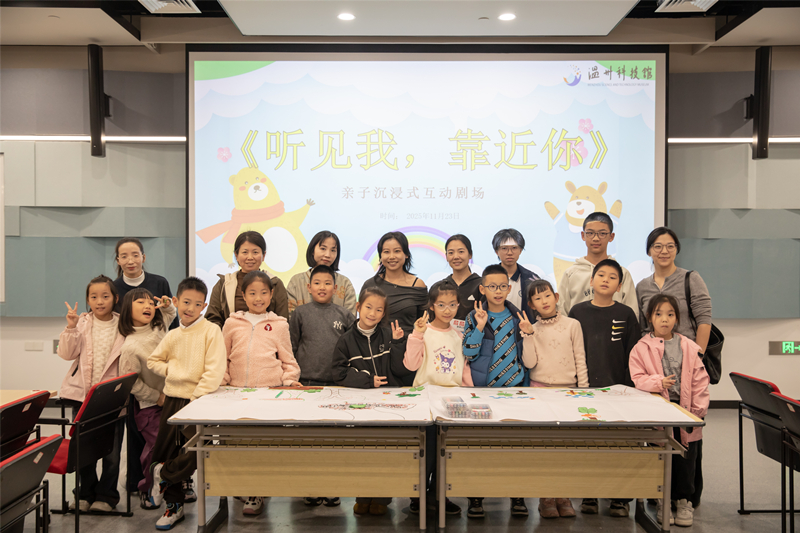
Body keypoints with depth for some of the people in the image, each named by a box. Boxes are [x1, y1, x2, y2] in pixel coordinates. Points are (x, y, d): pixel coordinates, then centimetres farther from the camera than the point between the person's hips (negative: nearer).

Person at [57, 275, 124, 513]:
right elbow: (67, 354, -5)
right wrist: (71, 328, -16)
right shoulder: (82, 323, 2)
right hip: (82, 393, 2)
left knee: (111, 449, 4)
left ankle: (106, 495, 19)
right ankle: (86, 493, 27)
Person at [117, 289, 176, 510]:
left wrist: (167, 305, 1)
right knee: (156, 445, -3)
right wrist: (156, 396, -10)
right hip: (149, 404, -6)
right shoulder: (130, 347, -18)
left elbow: (171, 314, 23)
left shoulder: (159, 327, 0)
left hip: (171, 396, 6)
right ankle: (146, 489, 21)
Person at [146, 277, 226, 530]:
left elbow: (215, 370, -15)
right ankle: (174, 505, 28)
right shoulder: (173, 336, 9)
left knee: (196, 453, -14)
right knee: (163, 451, 10)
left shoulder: (211, 331, -9)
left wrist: (196, 397, -21)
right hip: (172, 399, 6)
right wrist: (170, 370, 2)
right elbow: (153, 361, 21)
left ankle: (162, 474, 18)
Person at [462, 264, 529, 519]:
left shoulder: (516, 316, 5)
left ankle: (517, 496, 16)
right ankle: (475, 496, 16)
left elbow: (523, 352, 12)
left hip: (513, 386, 2)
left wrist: (525, 385, 9)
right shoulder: (474, 317, -4)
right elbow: (468, 354, -10)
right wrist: (479, 327, -20)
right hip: (482, 388, -2)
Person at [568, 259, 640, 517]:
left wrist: (630, 386, -2)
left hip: (617, 388, 0)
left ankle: (621, 497, 17)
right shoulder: (578, 312, 3)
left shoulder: (626, 314, 2)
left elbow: (633, 355, 3)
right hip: (584, 389, 1)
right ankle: (588, 495, 19)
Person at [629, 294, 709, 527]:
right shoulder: (641, 348, -1)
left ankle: (683, 500, 25)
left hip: (684, 412, 1)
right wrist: (658, 382, -22)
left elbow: (700, 380, 4)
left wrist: (698, 410, -2)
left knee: (685, 459, 8)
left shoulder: (689, 348, 4)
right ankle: (663, 501, 23)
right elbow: (638, 378, -5)